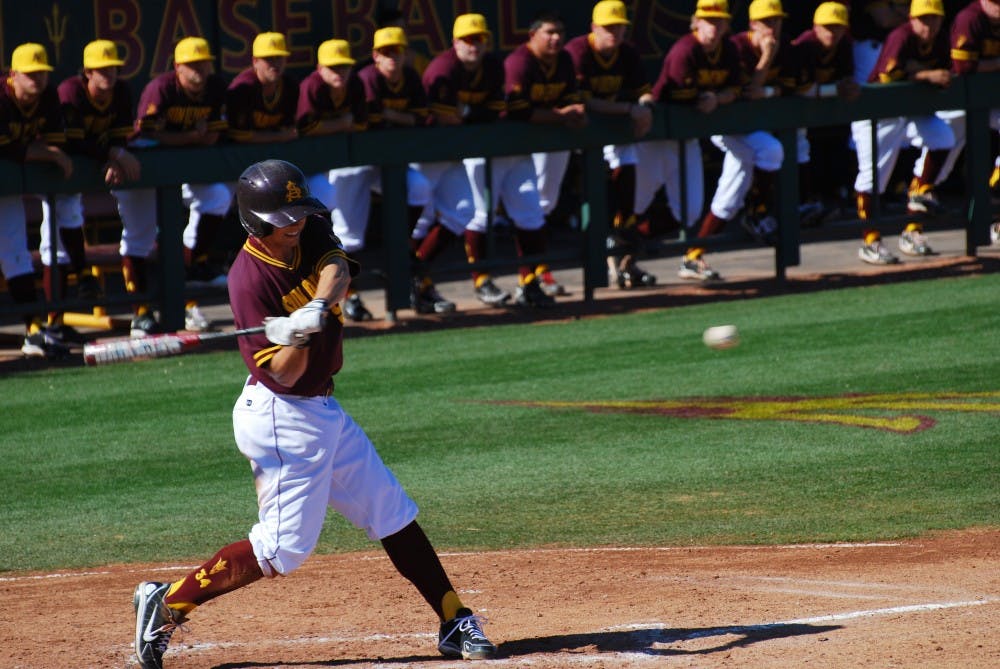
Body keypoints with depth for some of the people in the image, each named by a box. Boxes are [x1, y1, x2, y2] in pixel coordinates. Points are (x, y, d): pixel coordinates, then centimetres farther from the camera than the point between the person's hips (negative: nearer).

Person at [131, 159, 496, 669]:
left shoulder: (310, 234, 0)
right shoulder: (249, 278, -20)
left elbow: (337, 272, -21)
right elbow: (284, 373, -20)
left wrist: (316, 310, -39)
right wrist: (296, 337, -41)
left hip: (323, 412, 8)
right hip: (281, 418, -8)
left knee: (393, 515, 10)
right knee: (284, 548, -8)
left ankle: (455, 625, 17)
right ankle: (167, 603, 2)